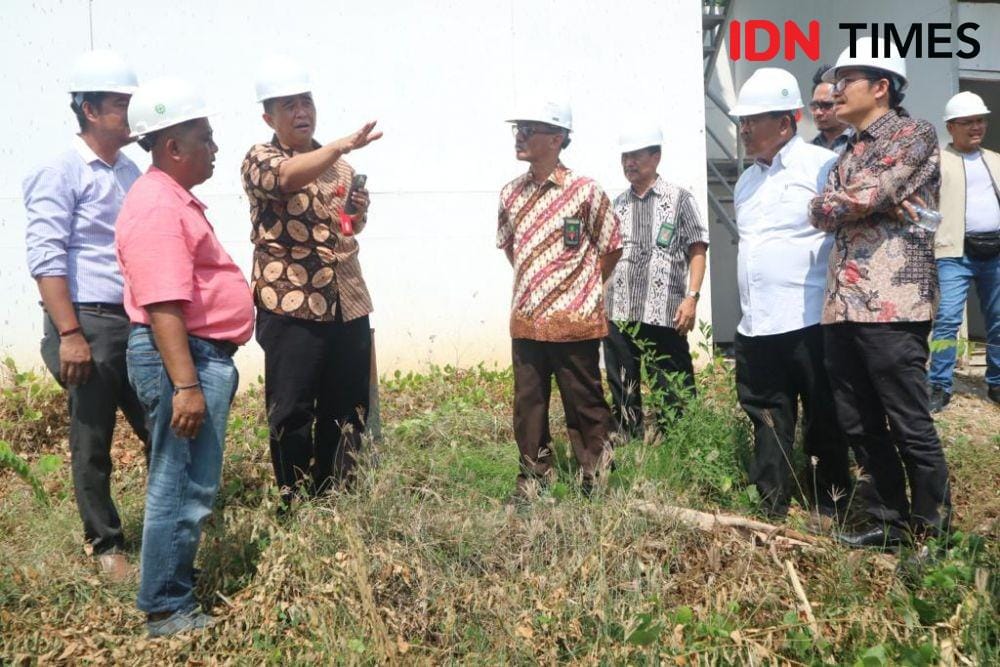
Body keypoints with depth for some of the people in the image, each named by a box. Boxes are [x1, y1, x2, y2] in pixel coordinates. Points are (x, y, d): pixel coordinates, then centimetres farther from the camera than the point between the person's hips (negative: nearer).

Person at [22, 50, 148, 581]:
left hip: (140, 321, 6)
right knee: (92, 443, 6)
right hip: (91, 323, -6)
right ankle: (106, 546, 20)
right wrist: (70, 334, -18)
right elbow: (45, 258, -12)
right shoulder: (61, 174, -7)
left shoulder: (131, 172, 13)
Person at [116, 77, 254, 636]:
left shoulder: (176, 199, 17)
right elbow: (163, 306, -25)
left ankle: (177, 594, 31)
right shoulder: (157, 207, -16)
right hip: (183, 357, -11)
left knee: (191, 486, 18)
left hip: (203, 355, 11)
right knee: (183, 489, -3)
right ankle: (167, 612, 9)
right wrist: (186, 384, -28)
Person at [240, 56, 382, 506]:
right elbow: (288, 176, -28)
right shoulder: (258, 160, -3)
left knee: (347, 410, 11)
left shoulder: (337, 161, 15)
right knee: (292, 413, 1)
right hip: (291, 305, -6)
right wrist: (343, 145, -43)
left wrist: (360, 212, 3)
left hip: (348, 303, 6)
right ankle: (296, 504, 16)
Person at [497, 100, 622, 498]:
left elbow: (611, 248, 1)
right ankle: (533, 478, 25)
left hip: (574, 321, -5)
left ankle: (594, 480, 18)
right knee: (528, 405, 12)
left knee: (585, 404, 5)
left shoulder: (584, 191, -8)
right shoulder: (511, 194, 6)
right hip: (526, 321, 5)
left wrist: (581, 289, 7)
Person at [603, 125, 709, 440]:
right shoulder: (617, 204, 14)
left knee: (675, 393, -1)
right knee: (622, 394, 10)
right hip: (618, 313, 4)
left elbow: (697, 251, 0)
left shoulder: (679, 199, 3)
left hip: (664, 313, -4)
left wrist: (691, 297, -11)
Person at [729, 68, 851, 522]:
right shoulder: (747, 181, 16)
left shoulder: (822, 166, -8)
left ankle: (828, 508, 22)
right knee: (767, 424, 13)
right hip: (755, 328, 7)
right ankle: (770, 509, 24)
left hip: (809, 324, -7)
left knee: (823, 422, 7)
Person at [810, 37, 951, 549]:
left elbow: (860, 200, -14)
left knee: (909, 426, -3)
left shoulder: (914, 134, -1)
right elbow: (820, 213, 7)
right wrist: (873, 205, -7)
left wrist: (843, 201, 7)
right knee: (858, 425, 11)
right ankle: (891, 522, 23)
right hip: (842, 305, 8)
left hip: (892, 303, -8)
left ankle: (932, 534, 11)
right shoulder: (849, 152, 23)